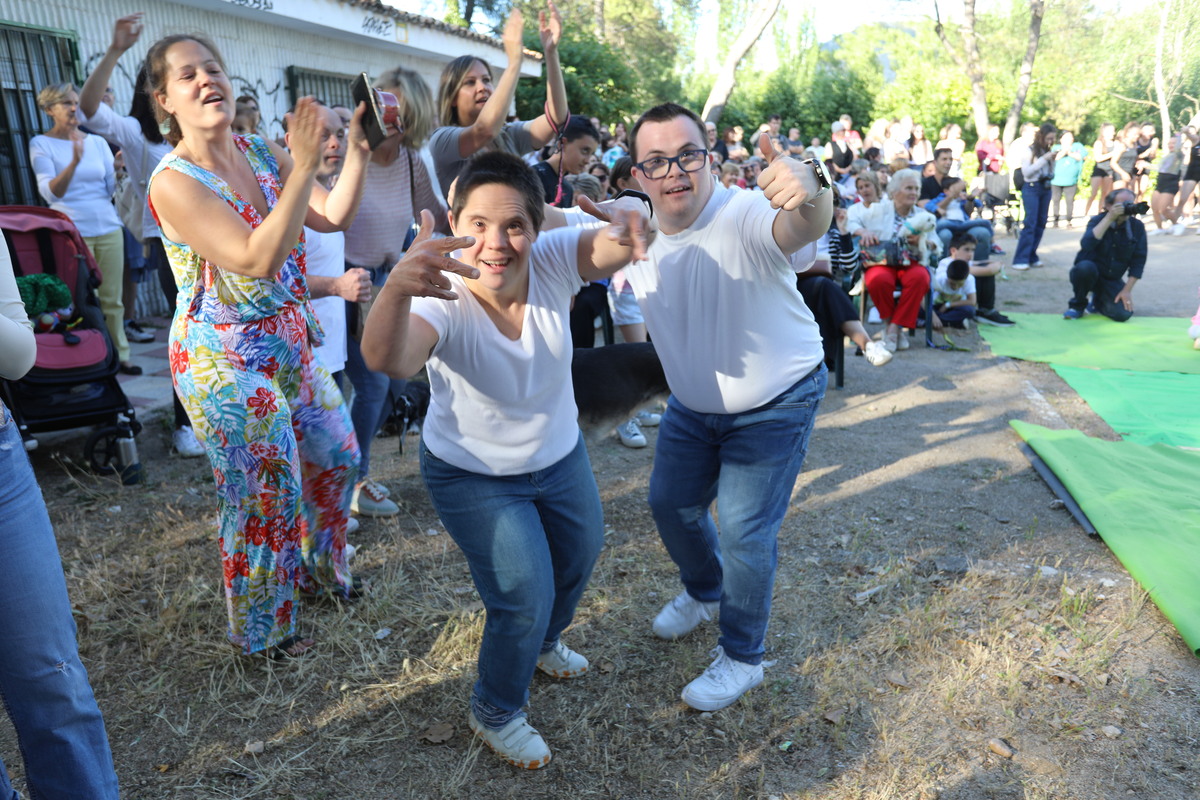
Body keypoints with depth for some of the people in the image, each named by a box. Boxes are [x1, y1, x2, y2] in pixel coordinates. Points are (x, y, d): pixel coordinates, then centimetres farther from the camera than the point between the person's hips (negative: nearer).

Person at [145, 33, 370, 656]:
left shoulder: (261, 153, 2)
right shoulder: (174, 183, -19)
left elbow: (335, 217, -2)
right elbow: (258, 259, -30)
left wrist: (357, 151, -15)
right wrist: (304, 165, -34)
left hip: (289, 345, 8)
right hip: (225, 363, -7)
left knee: (336, 458, 19)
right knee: (264, 500, 4)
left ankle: (319, 572, 46)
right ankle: (259, 633, 30)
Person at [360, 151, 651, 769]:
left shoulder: (552, 261, -22)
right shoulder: (443, 299, -32)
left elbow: (615, 247, -39)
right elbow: (388, 360, -51)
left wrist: (630, 219, -63)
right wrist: (397, 288, -72)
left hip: (560, 456, 5)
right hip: (475, 477, -5)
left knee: (579, 558, 24)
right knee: (525, 601, -5)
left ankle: (542, 643, 58)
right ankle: (495, 713, 27)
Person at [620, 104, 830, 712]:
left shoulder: (745, 216, -30)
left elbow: (803, 229, -51)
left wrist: (809, 190, -75)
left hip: (775, 405, -6)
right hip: (693, 404, 6)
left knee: (744, 533, -4)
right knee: (671, 505, 17)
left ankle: (742, 658, 22)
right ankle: (705, 592, 49)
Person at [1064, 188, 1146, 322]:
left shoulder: (1137, 227, -4)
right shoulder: (1098, 220, -9)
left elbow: (1139, 261, -3)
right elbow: (1086, 244, -30)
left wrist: (1127, 290, -10)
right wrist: (1110, 218, -31)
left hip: (1112, 280, 3)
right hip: (1089, 273, -2)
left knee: (1123, 313, -21)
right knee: (1085, 266, -39)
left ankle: (1098, 301, 17)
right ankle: (1078, 305, -9)